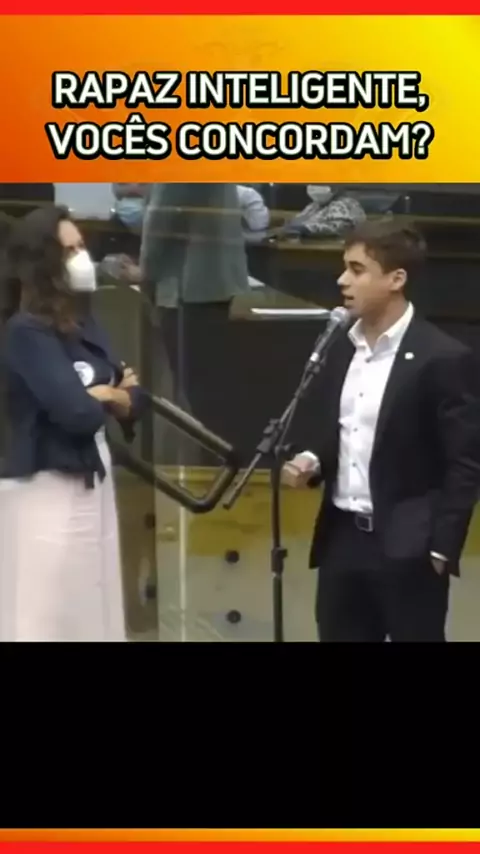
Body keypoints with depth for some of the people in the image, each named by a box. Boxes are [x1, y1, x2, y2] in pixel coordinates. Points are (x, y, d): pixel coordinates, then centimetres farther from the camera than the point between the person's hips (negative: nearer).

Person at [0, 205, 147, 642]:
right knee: (46, 617, -5)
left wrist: (104, 395, -8)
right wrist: (108, 398, -4)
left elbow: (135, 398, 10)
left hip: (94, 483, 8)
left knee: (93, 614, 13)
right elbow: (75, 411, -23)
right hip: (46, 491, -8)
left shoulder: (84, 323, 10)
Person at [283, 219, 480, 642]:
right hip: (343, 540, 7)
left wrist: (441, 549, -14)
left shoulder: (444, 359, -13)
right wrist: (312, 463, -2)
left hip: (408, 550, -7)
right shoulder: (341, 348, 9)